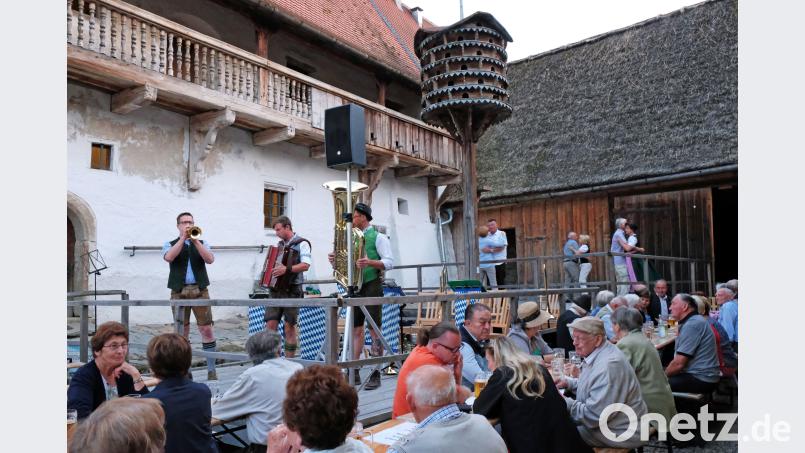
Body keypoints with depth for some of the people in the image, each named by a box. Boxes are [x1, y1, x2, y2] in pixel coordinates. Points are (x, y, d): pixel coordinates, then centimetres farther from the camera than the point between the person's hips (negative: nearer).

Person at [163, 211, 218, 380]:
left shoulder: (202, 243, 13)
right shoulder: (170, 244, 11)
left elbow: (210, 259, -6)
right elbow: (169, 257, -12)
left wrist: (195, 240, -11)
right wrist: (183, 238, -12)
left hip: (200, 290, 0)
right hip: (179, 292, 0)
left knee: (207, 329, -5)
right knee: (182, 331, 4)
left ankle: (211, 370, 0)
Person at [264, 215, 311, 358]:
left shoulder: (302, 243, -4)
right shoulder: (279, 244, 17)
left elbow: (306, 265, -17)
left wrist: (286, 269, -27)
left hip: (292, 291, -6)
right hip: (276, 289, 6)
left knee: (289, 327, 0)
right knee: (270, 325, 0)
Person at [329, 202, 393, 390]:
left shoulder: (378, 237, -3)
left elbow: (389, 262, -11)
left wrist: (370, 262, -27)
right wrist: (335, 260, -3)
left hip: (372, 286, -6)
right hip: (355, 287, 7)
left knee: (375, 330, -3)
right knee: (356, 330, 8)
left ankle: (375, 375, 2)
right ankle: (354, 373, 15)